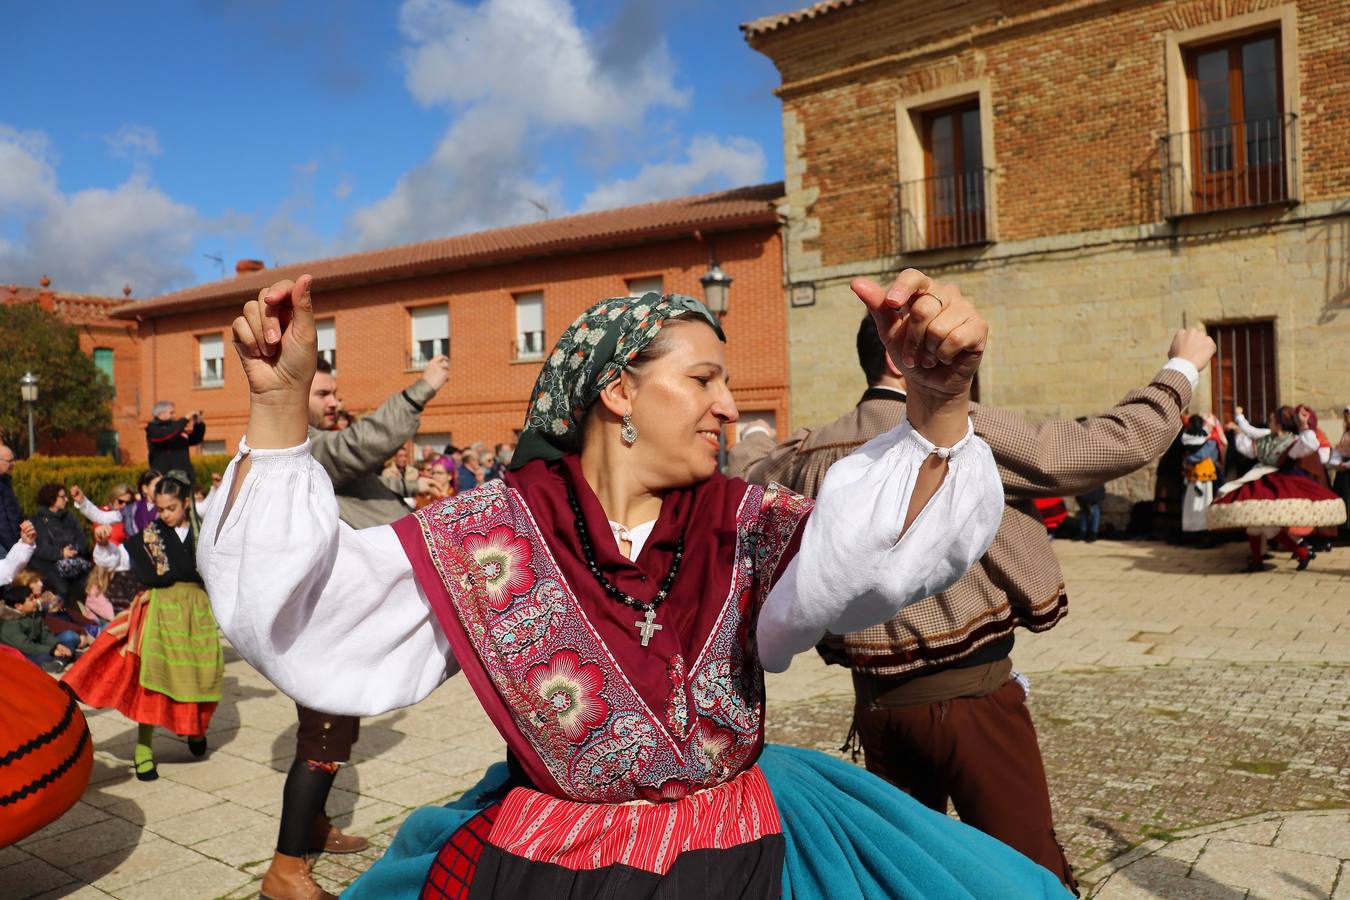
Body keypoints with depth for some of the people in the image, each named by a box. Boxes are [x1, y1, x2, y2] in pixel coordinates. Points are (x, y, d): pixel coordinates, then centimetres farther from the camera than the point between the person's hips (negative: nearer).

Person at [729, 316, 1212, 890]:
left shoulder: (816, 454, 3)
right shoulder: (964, 430, -14)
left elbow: (748, 470, 25)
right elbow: (1117, 444, -12)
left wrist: (759, 442, 48)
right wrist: (1182, 368, 5)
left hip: (876, 701, 6)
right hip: (970, 696, -6)